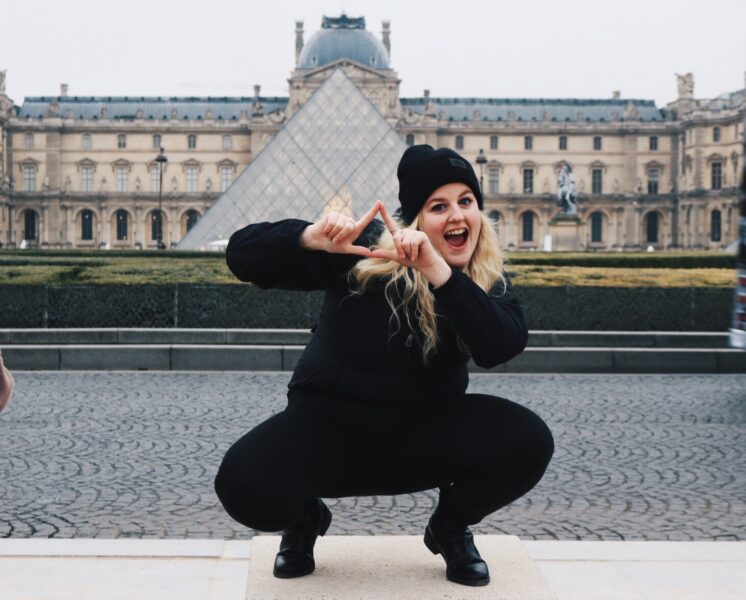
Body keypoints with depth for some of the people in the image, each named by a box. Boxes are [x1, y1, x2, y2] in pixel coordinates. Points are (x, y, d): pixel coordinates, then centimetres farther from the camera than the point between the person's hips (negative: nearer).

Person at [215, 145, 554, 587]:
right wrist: (311, 237, -37)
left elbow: (505, 347, -27)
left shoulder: (489, 281, -4)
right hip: (329, 424, -2)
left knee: (529, 441, -25)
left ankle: (451, 528, 8)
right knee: (245, 486, -30)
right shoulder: (366, 249, -13)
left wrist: (439, 271, -38)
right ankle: (305, 519, 9)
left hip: (423, 432, 2)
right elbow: (244, 256, -16)